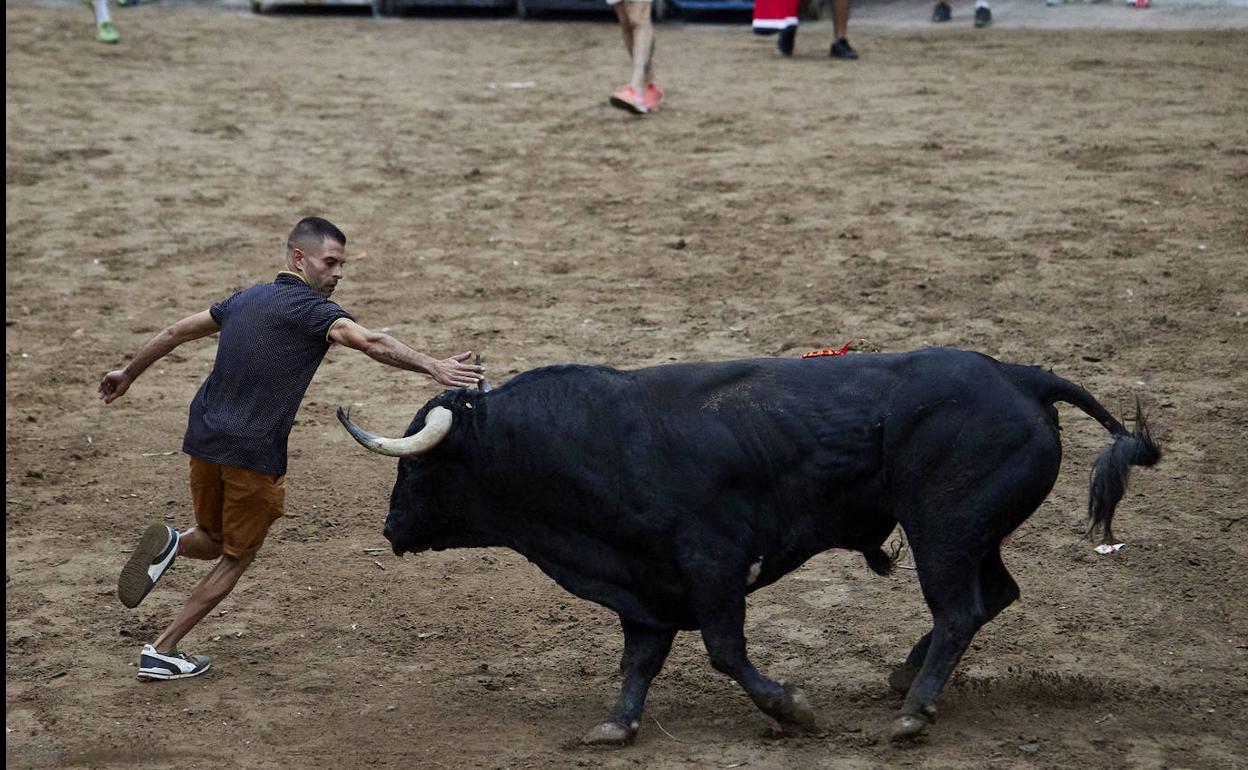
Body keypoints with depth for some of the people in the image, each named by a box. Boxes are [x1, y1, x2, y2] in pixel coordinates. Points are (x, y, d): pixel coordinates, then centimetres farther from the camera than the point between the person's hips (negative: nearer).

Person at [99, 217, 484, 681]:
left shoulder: (245, 300, 14)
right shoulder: (311, 309, -9)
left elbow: (175, 333, 23)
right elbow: (369, 342, -27)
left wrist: (129, 374, 35)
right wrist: (431, 367, -31)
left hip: (205, 439, 7)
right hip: (255, 454, -7)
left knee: (213, 540, 27)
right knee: (237, 556, 11)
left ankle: (171, 544, -6)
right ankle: (162, 652, 8)